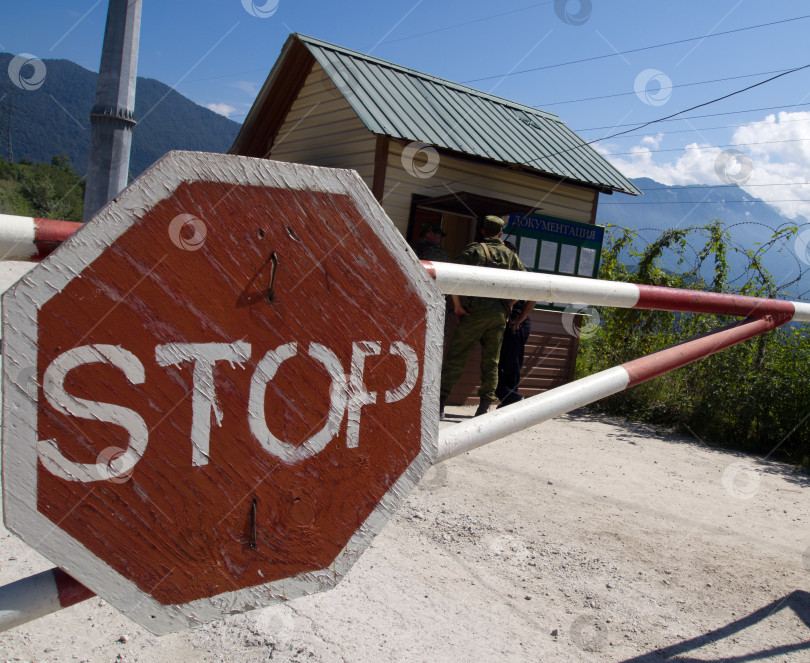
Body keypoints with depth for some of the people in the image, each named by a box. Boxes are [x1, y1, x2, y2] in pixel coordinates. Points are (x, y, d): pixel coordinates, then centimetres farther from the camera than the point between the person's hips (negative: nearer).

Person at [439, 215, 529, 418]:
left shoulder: (474, 250, 0)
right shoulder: (510, 255, 13)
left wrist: (457, 305, -7)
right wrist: (510, 305, 18)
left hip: (476, 312, -3)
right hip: (499, 315, 4)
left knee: (455, 356, 0)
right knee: (491, 362, 9)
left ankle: (440, 403, -3)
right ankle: (484, 406, 8)